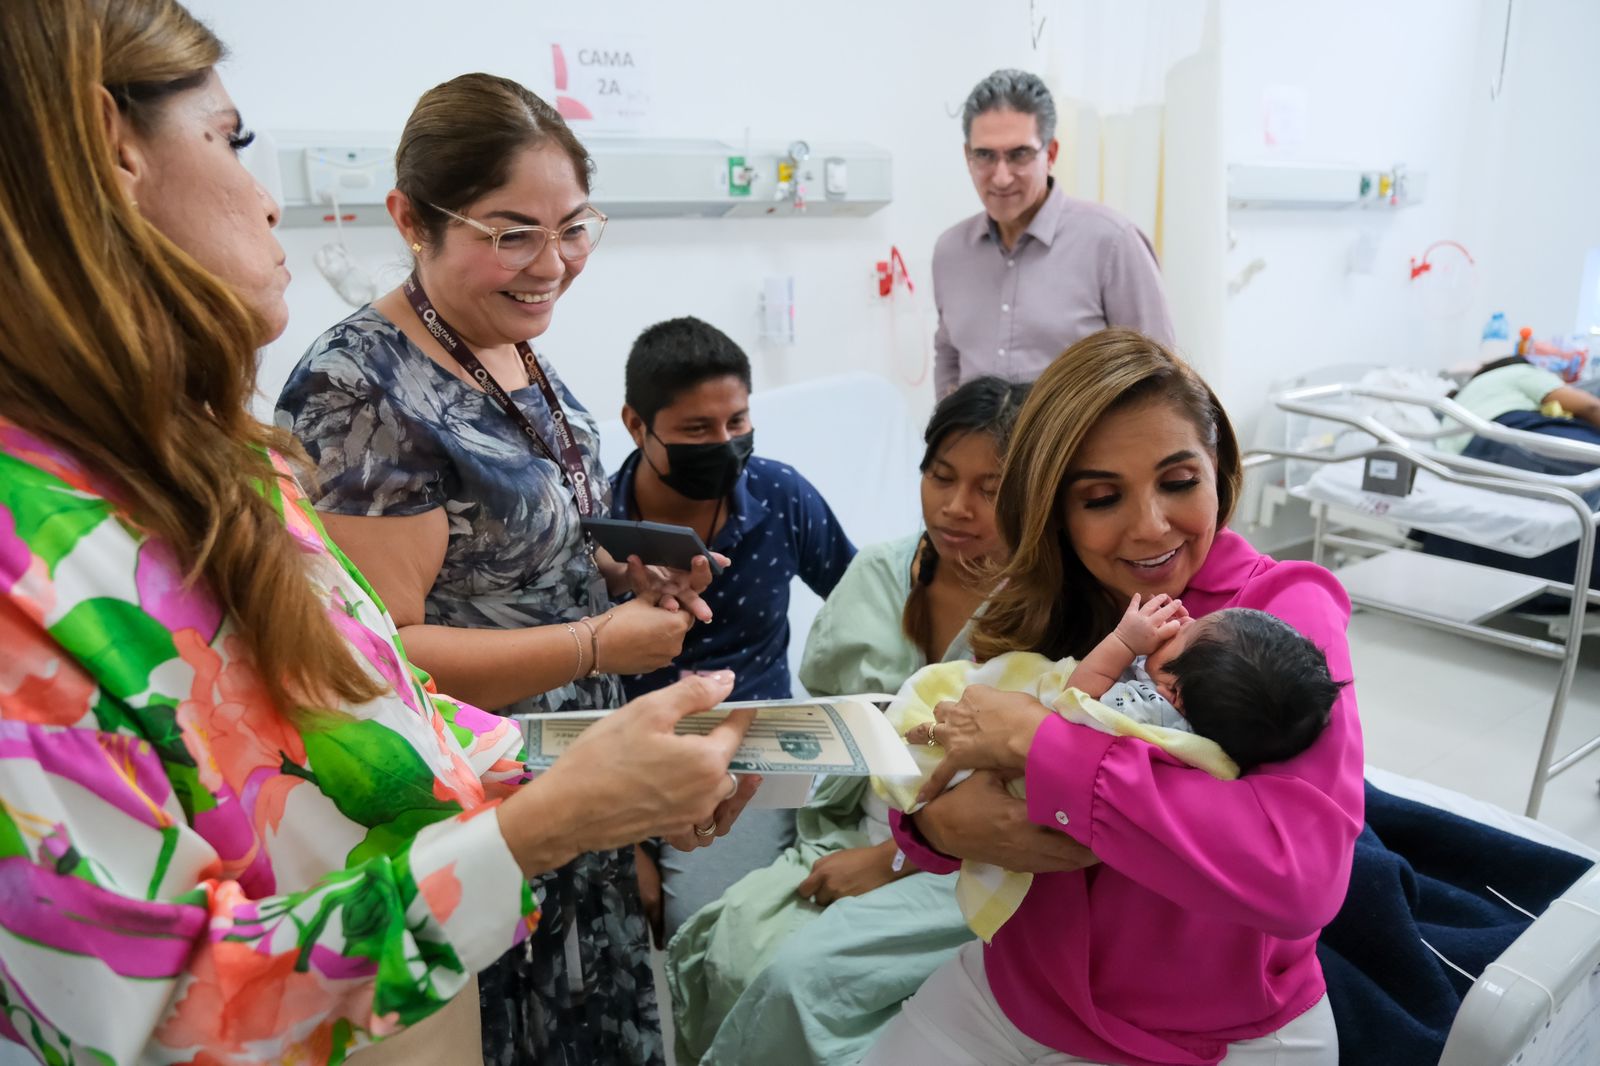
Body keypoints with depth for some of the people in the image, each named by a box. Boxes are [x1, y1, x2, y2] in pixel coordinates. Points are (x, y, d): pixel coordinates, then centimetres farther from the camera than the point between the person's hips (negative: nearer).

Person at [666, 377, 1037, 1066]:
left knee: (805, 972, -22)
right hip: (851, 835, 5)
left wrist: (888, 861, -13)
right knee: (731, 945, -14)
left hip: (970, 869, -5)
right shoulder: (878, 574, 2)